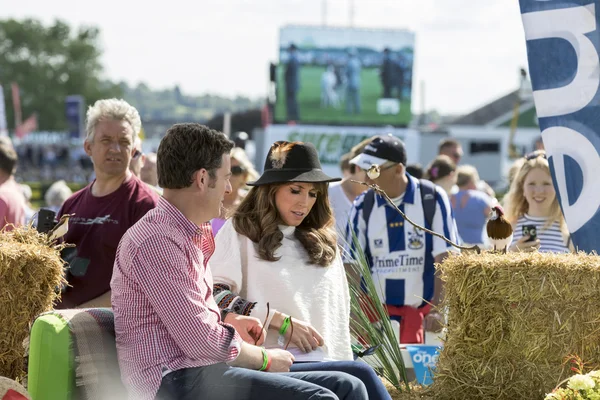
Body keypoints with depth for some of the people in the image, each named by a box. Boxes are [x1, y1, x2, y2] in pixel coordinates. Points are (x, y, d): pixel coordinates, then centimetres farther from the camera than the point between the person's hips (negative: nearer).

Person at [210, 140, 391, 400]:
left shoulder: (323, 242, 24)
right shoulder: (240, 231, 7)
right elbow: (213, 295, -5)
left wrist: (342, 362, 9)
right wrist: (282, 322, -8)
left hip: (323, 362, 5)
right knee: (360, 376, -29)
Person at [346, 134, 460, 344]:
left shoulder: (432, 199, -6)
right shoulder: (363, 206, 0)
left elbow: (444, 259, -8)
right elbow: (352, 263, 0)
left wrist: (438, 309, -16)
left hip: (420, 311, -1)